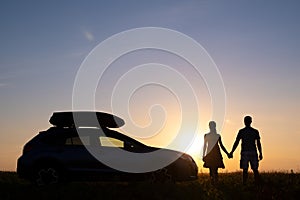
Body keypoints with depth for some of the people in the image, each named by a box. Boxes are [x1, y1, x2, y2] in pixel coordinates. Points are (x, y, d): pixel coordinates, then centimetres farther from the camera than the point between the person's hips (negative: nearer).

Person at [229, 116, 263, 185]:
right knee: (255, 170, 6)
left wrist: (231, 152, 4)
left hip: (244, 153, -1)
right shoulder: (255, 131, 4)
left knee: (245, 170, 0)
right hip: (253, 152, 1)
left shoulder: (241, 131, 1)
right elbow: (258, 143, 2)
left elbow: (236, 143, -1)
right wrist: (260, 153, 9)